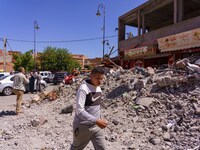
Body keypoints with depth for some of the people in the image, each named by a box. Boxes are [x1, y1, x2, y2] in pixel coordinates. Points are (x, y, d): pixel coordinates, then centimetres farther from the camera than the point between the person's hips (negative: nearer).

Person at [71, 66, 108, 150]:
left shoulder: (99, 89, 4)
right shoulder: (83, 89, -20)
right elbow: (79, 110, -28)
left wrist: (99, 120, 15)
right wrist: (96, 121, -34)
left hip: (96, 127, 6)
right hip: (82, 127, -6)